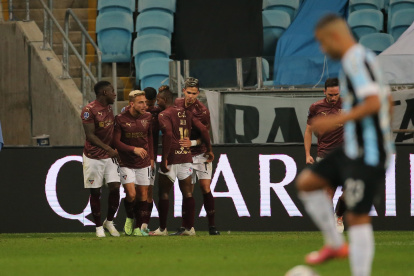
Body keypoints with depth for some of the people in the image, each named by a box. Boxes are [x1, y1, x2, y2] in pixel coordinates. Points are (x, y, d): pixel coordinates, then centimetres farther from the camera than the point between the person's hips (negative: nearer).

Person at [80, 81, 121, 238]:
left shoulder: (109, 108, 11)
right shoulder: (89, 110, -14)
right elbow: (90, 135, -18)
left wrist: (115, 151, 11)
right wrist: (109, 149, -23)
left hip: (109, 156, 6)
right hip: (93, 158, -6)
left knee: (115, 187, -5)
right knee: (95, 192, 1)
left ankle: (109, 221, 13)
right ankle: (98, 227, 12)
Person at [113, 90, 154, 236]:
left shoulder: (148, 117, 2)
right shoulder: (120, 119, -11)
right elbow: (116, 142, -11)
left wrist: (151, 157, 13)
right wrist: (134, 149, -21)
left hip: (144, 163, 4)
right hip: (126, 163, -4)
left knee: (143, 195, 3)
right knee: (131, 194, -14)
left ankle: (139, 227, 11)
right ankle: (130, 218, 14)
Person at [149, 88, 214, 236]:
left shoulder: (164, 115, -8)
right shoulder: (185, 113, 12)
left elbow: (168, 134, -23)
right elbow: (203, 129, 7)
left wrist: (164, 158, -21)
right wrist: (209, 149, 15)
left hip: (171, 158, -6)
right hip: (186, 157, 6)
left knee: (163, 193, 5)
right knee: (187, 193, 7)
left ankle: (162, 229, 6)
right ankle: (189, 228, 7)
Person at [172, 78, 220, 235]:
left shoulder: (202, 110, -13)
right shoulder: (177, 104, 1)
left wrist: (192, 143, -28)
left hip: (200, 154, -3)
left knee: (205, 188, -8)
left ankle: (211, 225, -5)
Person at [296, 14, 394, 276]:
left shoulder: (356, 60, -16)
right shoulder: (366, 58, 14)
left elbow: (374, 103, -27)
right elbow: (387, 100, 22)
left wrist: (336, 121, -24)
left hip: (367, 155, -10)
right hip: (353, 149, 10)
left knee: (358, 217, -9)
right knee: (306, 182, 13)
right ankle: (335, 244, 16)